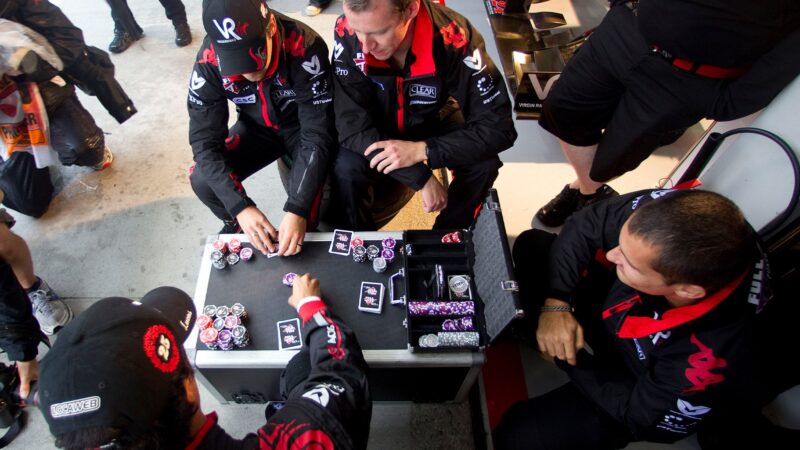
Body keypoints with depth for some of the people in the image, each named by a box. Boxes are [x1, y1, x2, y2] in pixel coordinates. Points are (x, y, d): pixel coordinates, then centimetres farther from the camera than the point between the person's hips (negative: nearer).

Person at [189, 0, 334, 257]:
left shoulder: (305, 47, -34)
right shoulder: (208, 61, -24)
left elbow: (317, 133, -32)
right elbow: (204, 139, -21)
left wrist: (298, 210, -40)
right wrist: (241, 207, -35)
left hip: (303, 125, -2)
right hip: (256, 127, 3)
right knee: (202, 181, -17)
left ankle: (304, 232, 4)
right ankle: (235, 224, 16)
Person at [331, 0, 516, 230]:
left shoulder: (454, 39, -31)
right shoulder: (346, 32, -28)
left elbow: (499, 127, -28)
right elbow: (352, 125, -27)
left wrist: (422, 150, -37)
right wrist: (421, 177, -34)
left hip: (434, 122, 1)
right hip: (379, 128, 0)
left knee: (484, 165, -24)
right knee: (346, 168, -28)